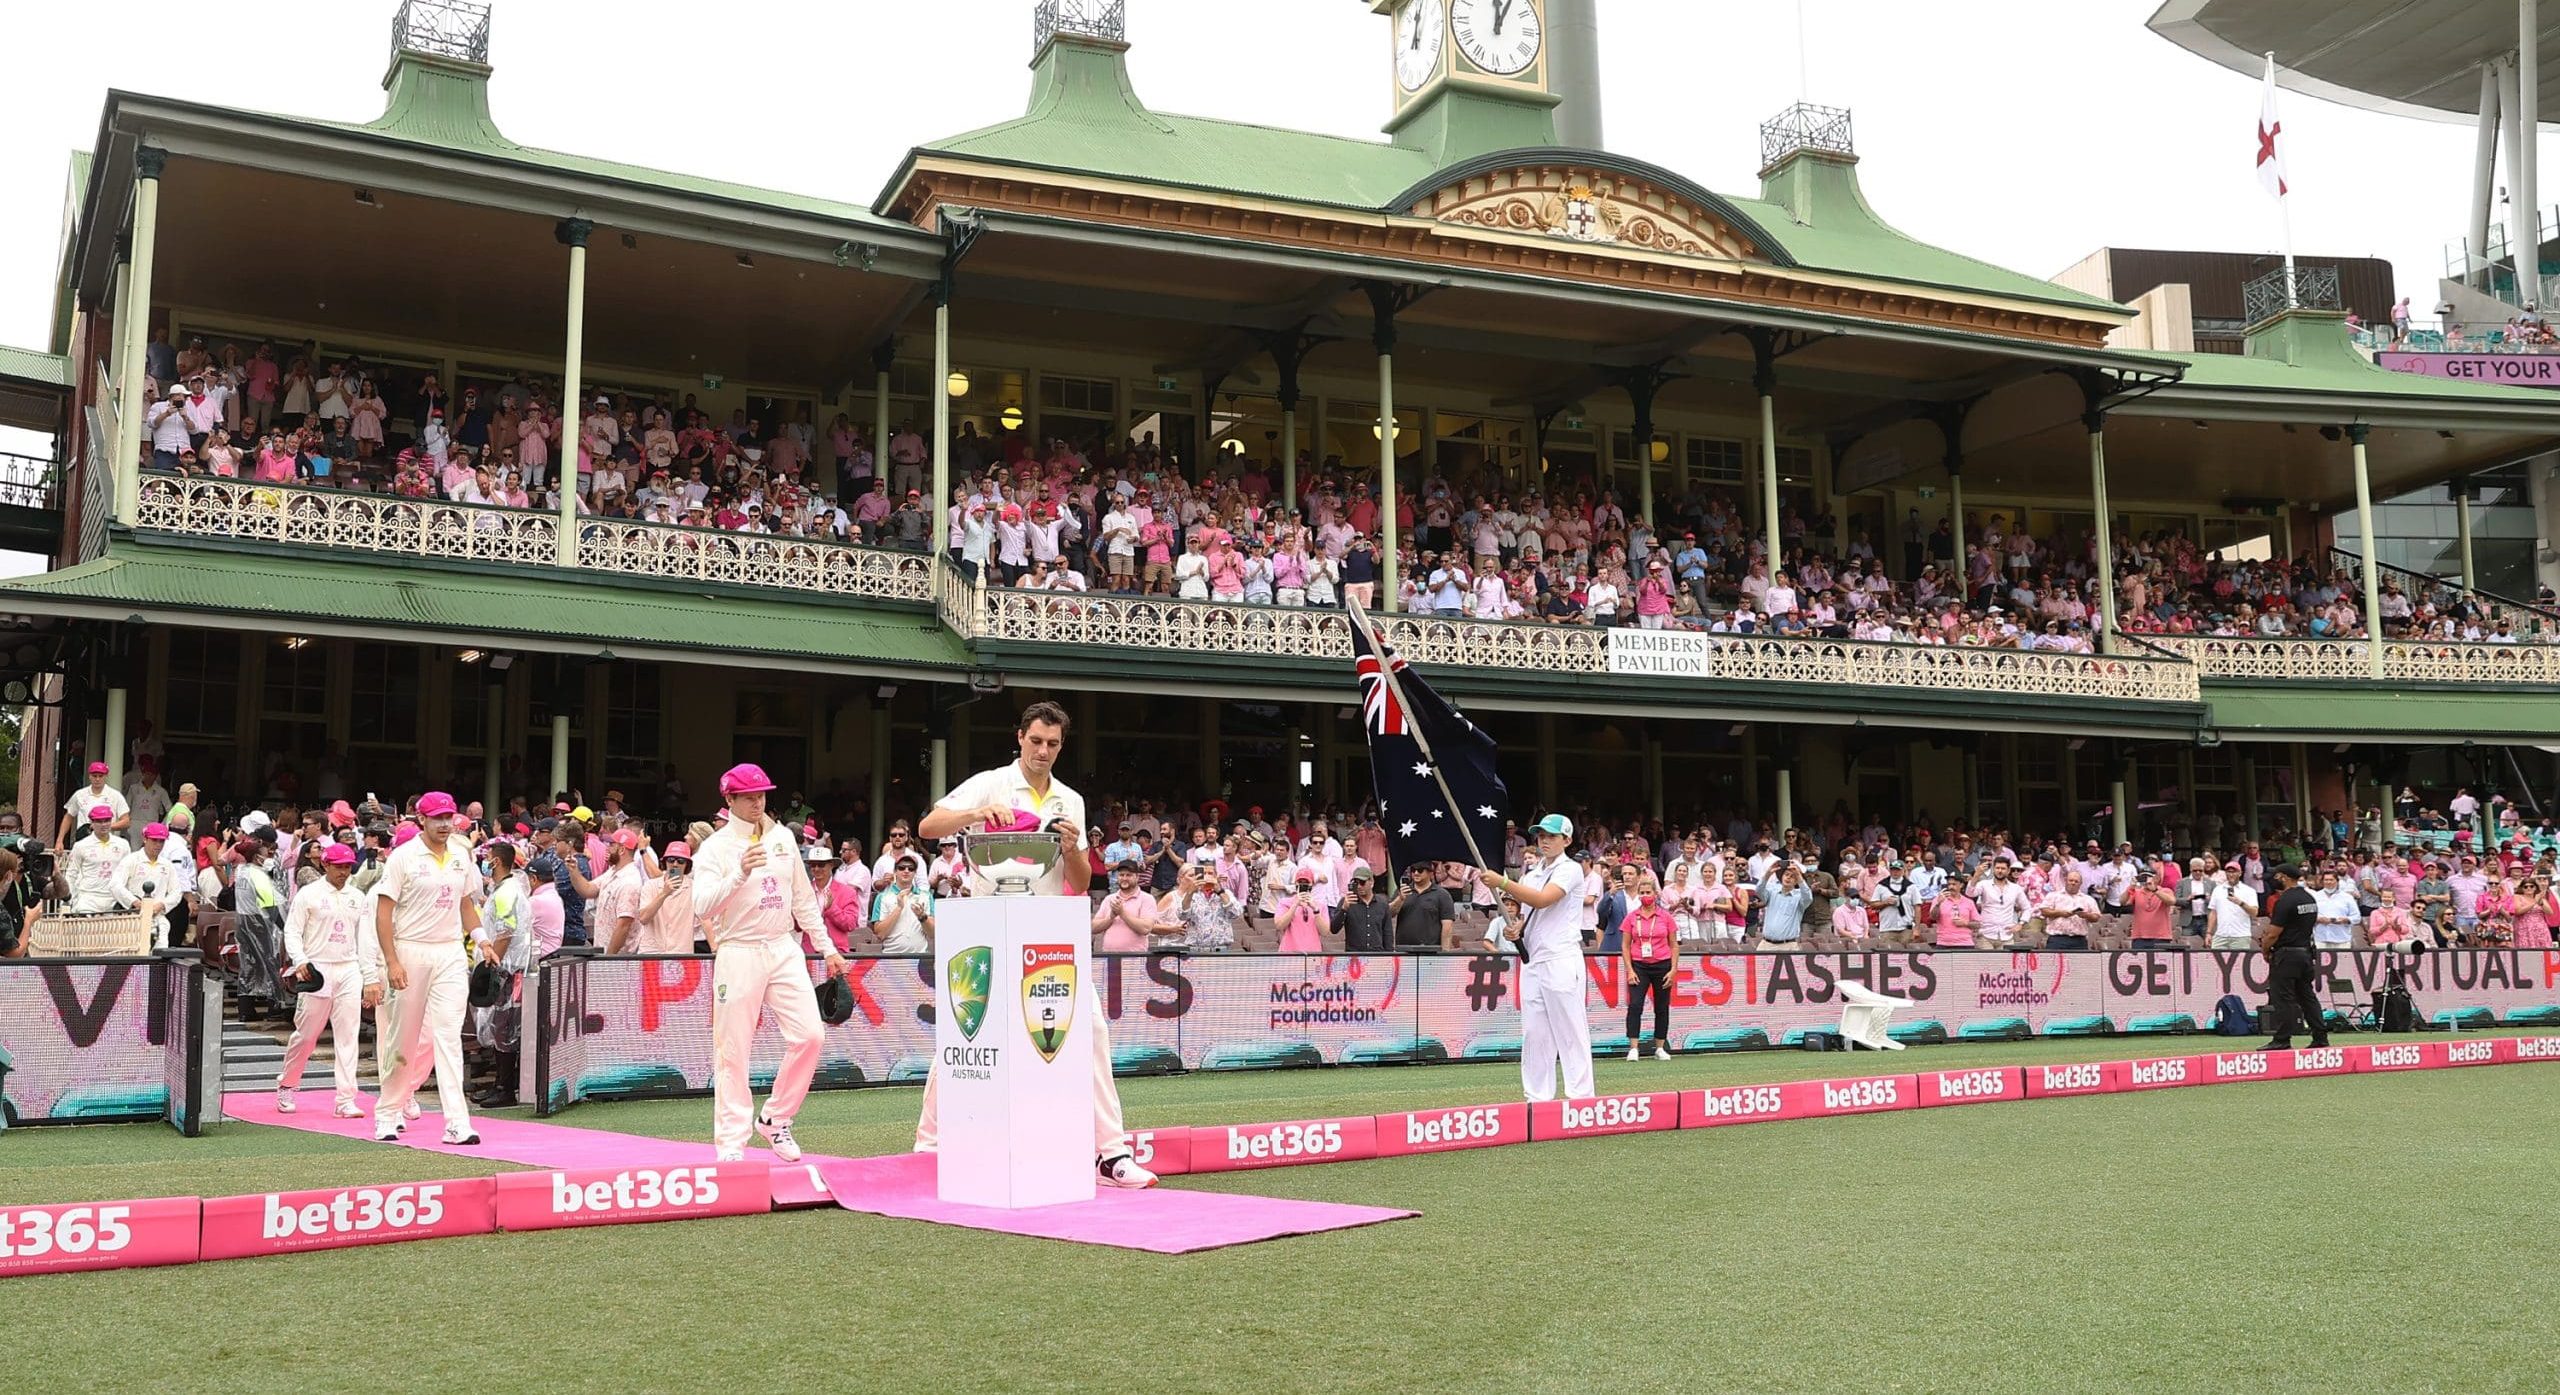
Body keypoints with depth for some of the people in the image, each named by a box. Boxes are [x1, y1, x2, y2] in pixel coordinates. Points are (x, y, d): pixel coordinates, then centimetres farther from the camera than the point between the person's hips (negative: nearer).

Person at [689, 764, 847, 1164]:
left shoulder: (783, 837, 10)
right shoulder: (715, 848, -4)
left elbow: (803, 898, 17)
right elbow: (702, 908, -17)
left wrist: (827, 947, 15)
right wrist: (740, 873, -29)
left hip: (784, 950, 4)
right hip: (739, 954, -4)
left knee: (810, 1035, -6)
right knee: (733, 1052, -3)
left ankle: (775, 1120, 11)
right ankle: (731, 1143, 5)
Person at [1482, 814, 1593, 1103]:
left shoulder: (1570, 870, -4)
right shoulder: (1531, 873, 18)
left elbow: (1542, 900, -19)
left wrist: (1502, 883, -22)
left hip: (1561, 961, -7)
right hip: (1532, 961, 7)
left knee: (1570, 1032, -6)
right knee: (1533, 1033, 6)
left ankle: (1580, 1096, -4)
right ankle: (1537, 1099, 10)